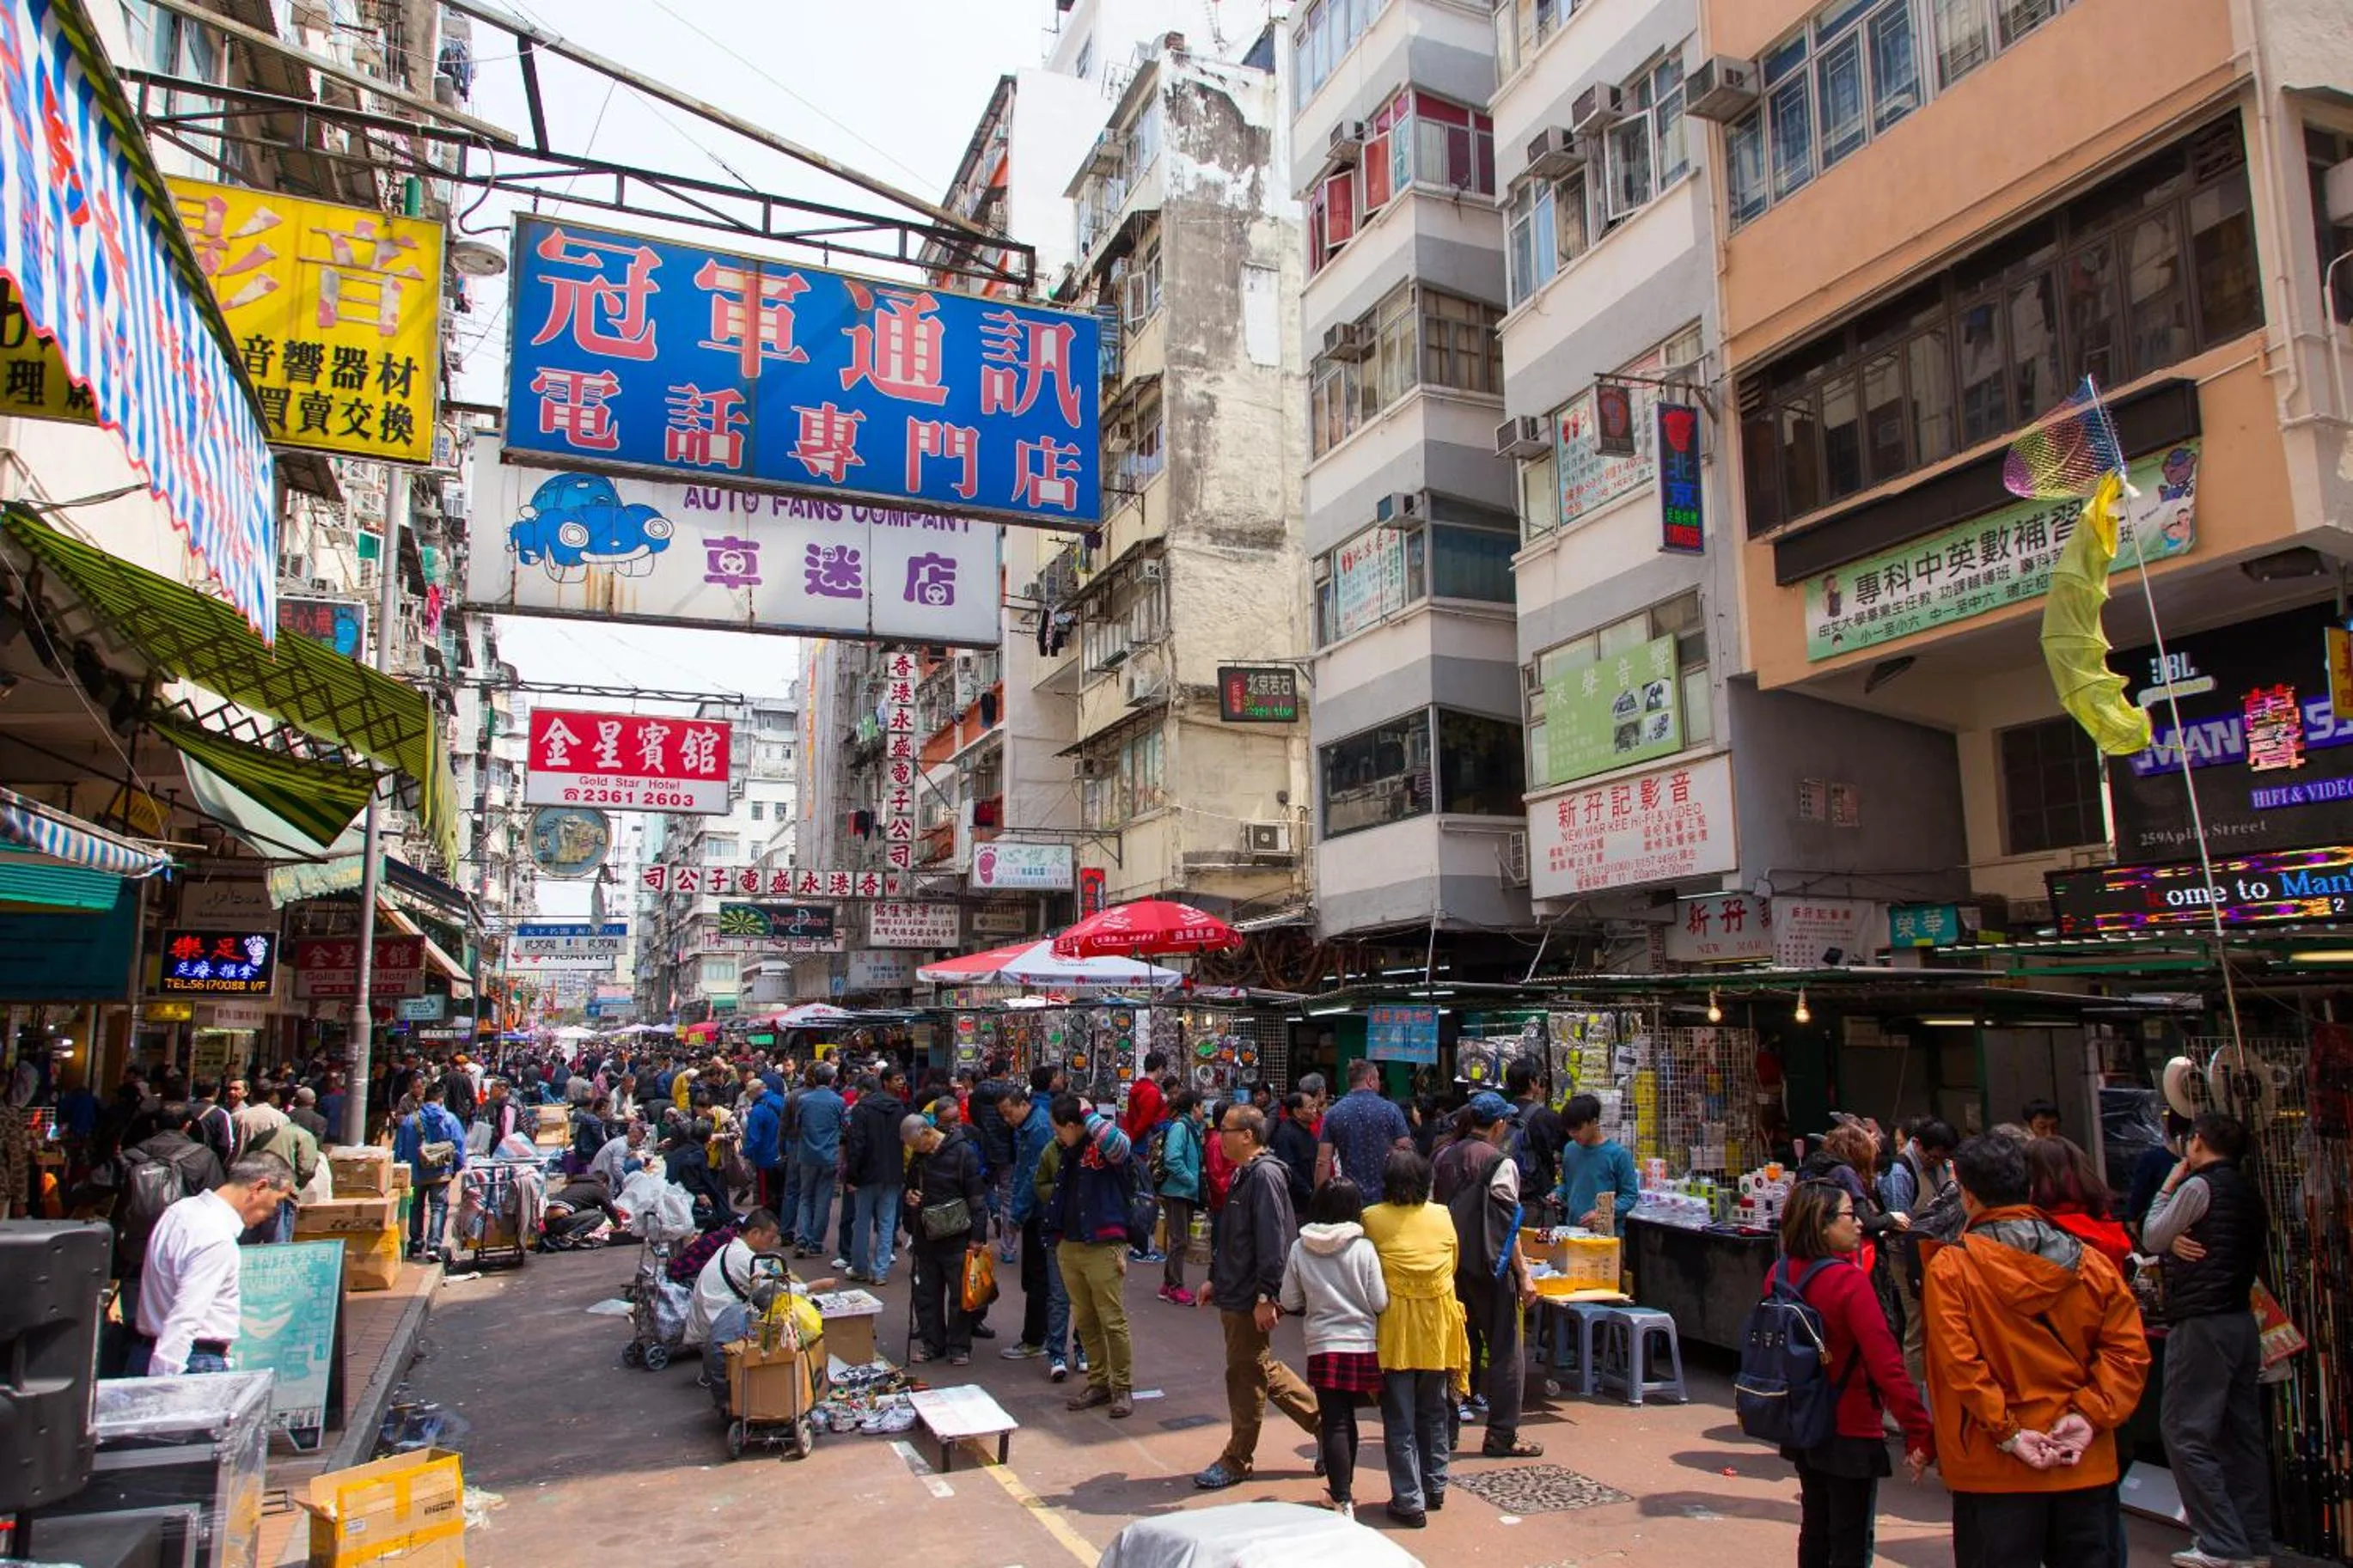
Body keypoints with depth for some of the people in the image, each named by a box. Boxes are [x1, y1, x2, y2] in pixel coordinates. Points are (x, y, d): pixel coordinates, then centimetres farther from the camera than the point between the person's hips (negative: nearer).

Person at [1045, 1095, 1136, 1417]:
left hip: (1102, 1248, -8)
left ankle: (1123, 1387, 11)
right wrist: (1056, 1239, 19)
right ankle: (1098, 1383, 25)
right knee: (1084, 1321, 13)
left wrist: (1088, 1113, -22)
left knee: (1113, 1321, -1)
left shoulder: (1104, 1146, -11)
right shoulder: (1067, 1152, 14)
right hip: (1069, 1248, 8)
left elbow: (1119, 1144, -36)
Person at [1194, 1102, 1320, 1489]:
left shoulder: (1265, 1175, -18)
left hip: (1251, 1298, -10)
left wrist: (1266, 1296, -24)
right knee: (1265, 1370, 17)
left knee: (1246, 1374, 3)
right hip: (1235, 1295, 10)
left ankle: (1237, 1460, 16)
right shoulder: (1243, 1174, 14)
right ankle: (1323, 1421, 28)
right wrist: (1215, 1279, 21)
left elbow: (1273, 1240, -23)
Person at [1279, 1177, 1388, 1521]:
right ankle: (1344, 1487, 30)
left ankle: (1342, 1500, -2)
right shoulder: (1363, 1249, -9)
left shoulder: (1300, 1249, -5)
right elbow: (1380, 1303, -6)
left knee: (1333, 1422, 2)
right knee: (1346, 1418, 17)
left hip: (1323, 1346, -1)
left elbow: (1289, 1303, 1)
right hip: (1363, 1344, 1)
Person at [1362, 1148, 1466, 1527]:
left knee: (1399, 1417, 4)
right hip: (1438, 1324, 4)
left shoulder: (1372, 1219, -8)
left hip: (1394, 1327, -3)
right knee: (1434, 1410, 19)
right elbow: (1453, 1265, 11)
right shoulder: (1444, 1217, 2)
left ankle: (1409, 1501, 5)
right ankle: (1435, 1488, 30)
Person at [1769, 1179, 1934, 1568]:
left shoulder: (1780, 1274, -3)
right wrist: (1920, 1434, -18)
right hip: (1851, 1433, -6)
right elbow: (1886, 1365, -25)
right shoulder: (1850, 1281, -23)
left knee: (1814, 1530, 20)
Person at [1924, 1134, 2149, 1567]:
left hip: (1994, 1467, -3)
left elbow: (1957, 1361, -17)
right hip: (2086, 1464, 3)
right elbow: (2129, 1348, -3)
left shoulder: (1949, 1267, -9)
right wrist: (2091, 1414, -7)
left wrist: (2006, 1431, -12)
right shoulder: (2088, 1262, 1)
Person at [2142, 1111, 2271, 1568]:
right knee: (2242, 1434, 13)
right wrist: (2178, 1238, -2)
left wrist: (2168, 1186, 6)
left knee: (2184, 1433, -5)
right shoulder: (2249, 1190, 14)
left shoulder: (2199, 1185, -12)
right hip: (2242, 1320, 9)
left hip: (2201, 1323, -9)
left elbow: (2151, 1237, -4)